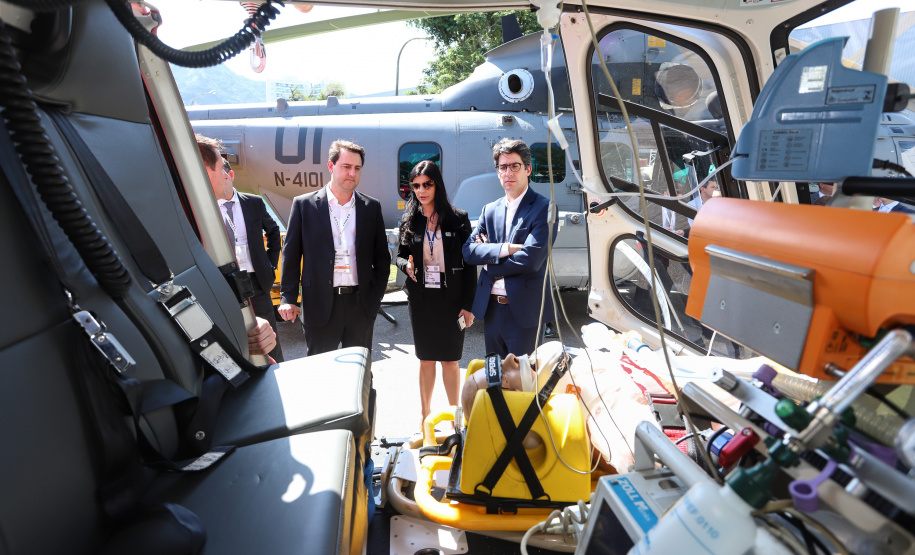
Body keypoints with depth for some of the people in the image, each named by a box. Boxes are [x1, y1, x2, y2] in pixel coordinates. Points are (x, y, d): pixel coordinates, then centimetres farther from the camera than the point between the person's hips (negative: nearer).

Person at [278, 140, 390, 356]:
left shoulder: (371, 207, 6)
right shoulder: (303, 205, 1)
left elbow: (382, 257, 10)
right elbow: (291, 255, 3)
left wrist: (376, 296, 3)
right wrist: (288, 298, -2)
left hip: (361, 305, 2)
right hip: (320, 305, -1)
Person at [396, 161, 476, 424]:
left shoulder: (458, 219, -3)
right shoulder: (409, 220, 4)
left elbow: (469, 264, -2)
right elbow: (400, 255, 13)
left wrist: (468, 304, -6)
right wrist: (406, 265, -12)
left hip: (451, 299, -2)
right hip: (420, 299, 2)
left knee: (450, 360, 5)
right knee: (425, 359, 11)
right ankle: (425, 415, 25)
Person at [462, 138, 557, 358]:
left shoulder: (543, 208, -8)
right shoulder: (490, 210, 11)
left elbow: (531, 259, -19)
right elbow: (468, 250, -1)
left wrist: (490, 265, -6)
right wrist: (504, 249, -16)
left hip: (525, 312, -5)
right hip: (491, 309, 6)